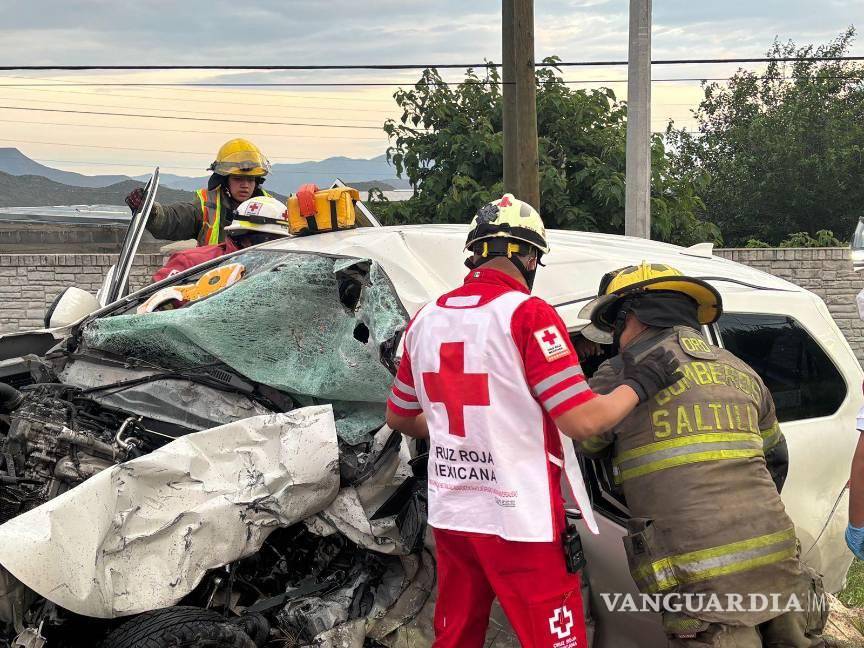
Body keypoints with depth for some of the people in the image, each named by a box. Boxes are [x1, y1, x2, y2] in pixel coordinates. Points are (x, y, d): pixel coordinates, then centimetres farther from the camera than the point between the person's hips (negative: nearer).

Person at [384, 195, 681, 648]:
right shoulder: (527, 313, -14)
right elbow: (582, 421, -17)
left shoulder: (425, 320, 6)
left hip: (450, 515, 6)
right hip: (521, 521, -6)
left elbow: (399, 417, 17)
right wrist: (638, 386, -1)